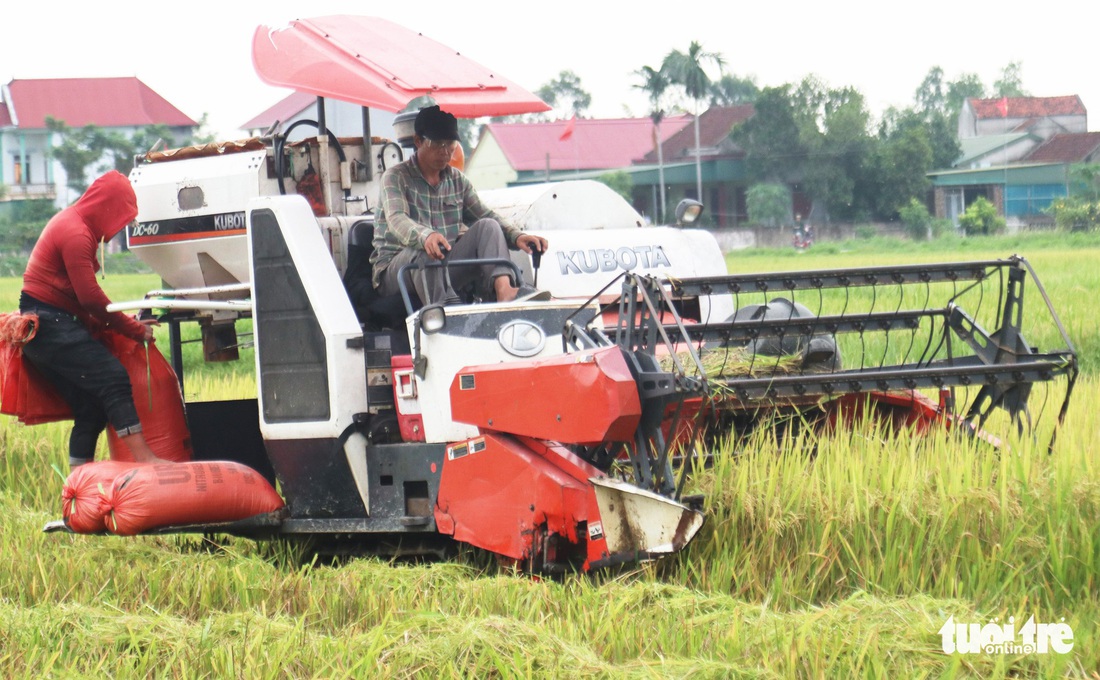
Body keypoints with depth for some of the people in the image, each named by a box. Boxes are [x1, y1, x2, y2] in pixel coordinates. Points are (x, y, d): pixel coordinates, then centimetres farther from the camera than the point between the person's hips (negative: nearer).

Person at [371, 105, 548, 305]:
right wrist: (425, 236, -44)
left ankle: (504, 291, -40)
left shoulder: (458, 181, 16)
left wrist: (516, 237, -14)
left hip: (444, 269, 5)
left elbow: (486, 216, 8)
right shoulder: (396, 177, -3)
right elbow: (396, 219, -22)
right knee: (426, 250, -37)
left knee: (487, 227, -15)